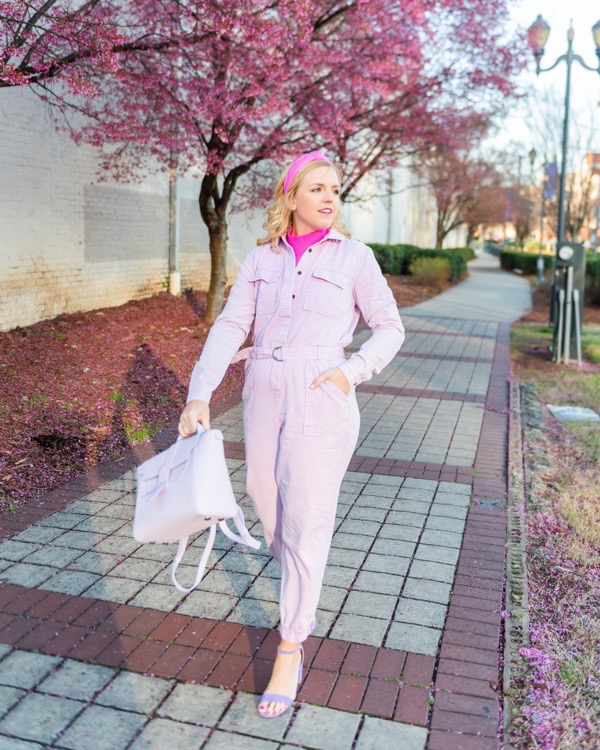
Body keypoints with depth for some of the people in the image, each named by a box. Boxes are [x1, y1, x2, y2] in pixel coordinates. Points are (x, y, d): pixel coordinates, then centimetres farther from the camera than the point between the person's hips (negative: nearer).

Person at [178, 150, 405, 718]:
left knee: (305, 526, -1)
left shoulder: (353, 256, -1)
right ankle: (300, 597, 46)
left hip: (320, 403, -4)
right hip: (263, 397, 4)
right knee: (269, 507, 16)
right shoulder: (261, 260, 7)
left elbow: (390, 328, 5)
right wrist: (199, 395, -12)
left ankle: (290, 651, 13)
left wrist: (353, 372, -11)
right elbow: (230, 327, -1)